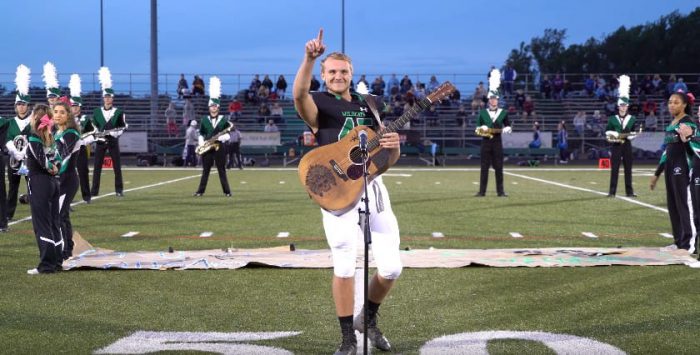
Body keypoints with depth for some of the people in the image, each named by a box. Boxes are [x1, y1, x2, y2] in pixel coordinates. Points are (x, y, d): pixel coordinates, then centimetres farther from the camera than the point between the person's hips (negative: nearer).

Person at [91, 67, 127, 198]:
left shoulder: (119, 112, 2)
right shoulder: (97, 112, 7)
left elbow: (123, 127, 1)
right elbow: (94, 127, 7)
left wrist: (114, 133, -16)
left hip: (113, 141, -1)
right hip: (100, 142, 1)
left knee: (117, 167, -1)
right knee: (97, 167, -1)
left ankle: (119, 190, 5)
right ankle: (94, 190, 2)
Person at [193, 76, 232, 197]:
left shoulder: (223, 119, 2)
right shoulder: (204, 120, 8)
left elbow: (229, 134, 2)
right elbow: (201, 133, 13)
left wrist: (222, 137, -17)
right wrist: (201, 143, -3)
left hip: (219, 148, -2)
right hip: (207, 148, 2)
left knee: (222, 171, 0)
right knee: (205, 171, 4)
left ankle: (227, 191, 4)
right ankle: (200, 191, 8)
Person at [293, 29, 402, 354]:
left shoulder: (368, 105, 18)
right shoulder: (318, 104, 2)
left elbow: (390, 160, 19)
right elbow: (299, 94, -26)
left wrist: (393, 145, -5)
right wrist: (309, 58, -41)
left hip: (372, 185, 5)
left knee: (391, 267, 3)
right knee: (344, 266, -5)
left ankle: (369, 318, 29)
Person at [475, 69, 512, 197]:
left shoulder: (503, 113, 6)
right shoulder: (483, 112, 8)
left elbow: (509, 127, 8)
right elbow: (478, 127, 8)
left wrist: (506, 129, -14)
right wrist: (481, 128, -13)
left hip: (497, 142, -1)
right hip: (486, 142, 1)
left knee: (499, 168, 0)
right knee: (484, 167, 1)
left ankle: (500, 191, 4)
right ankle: (482, 191, 4)